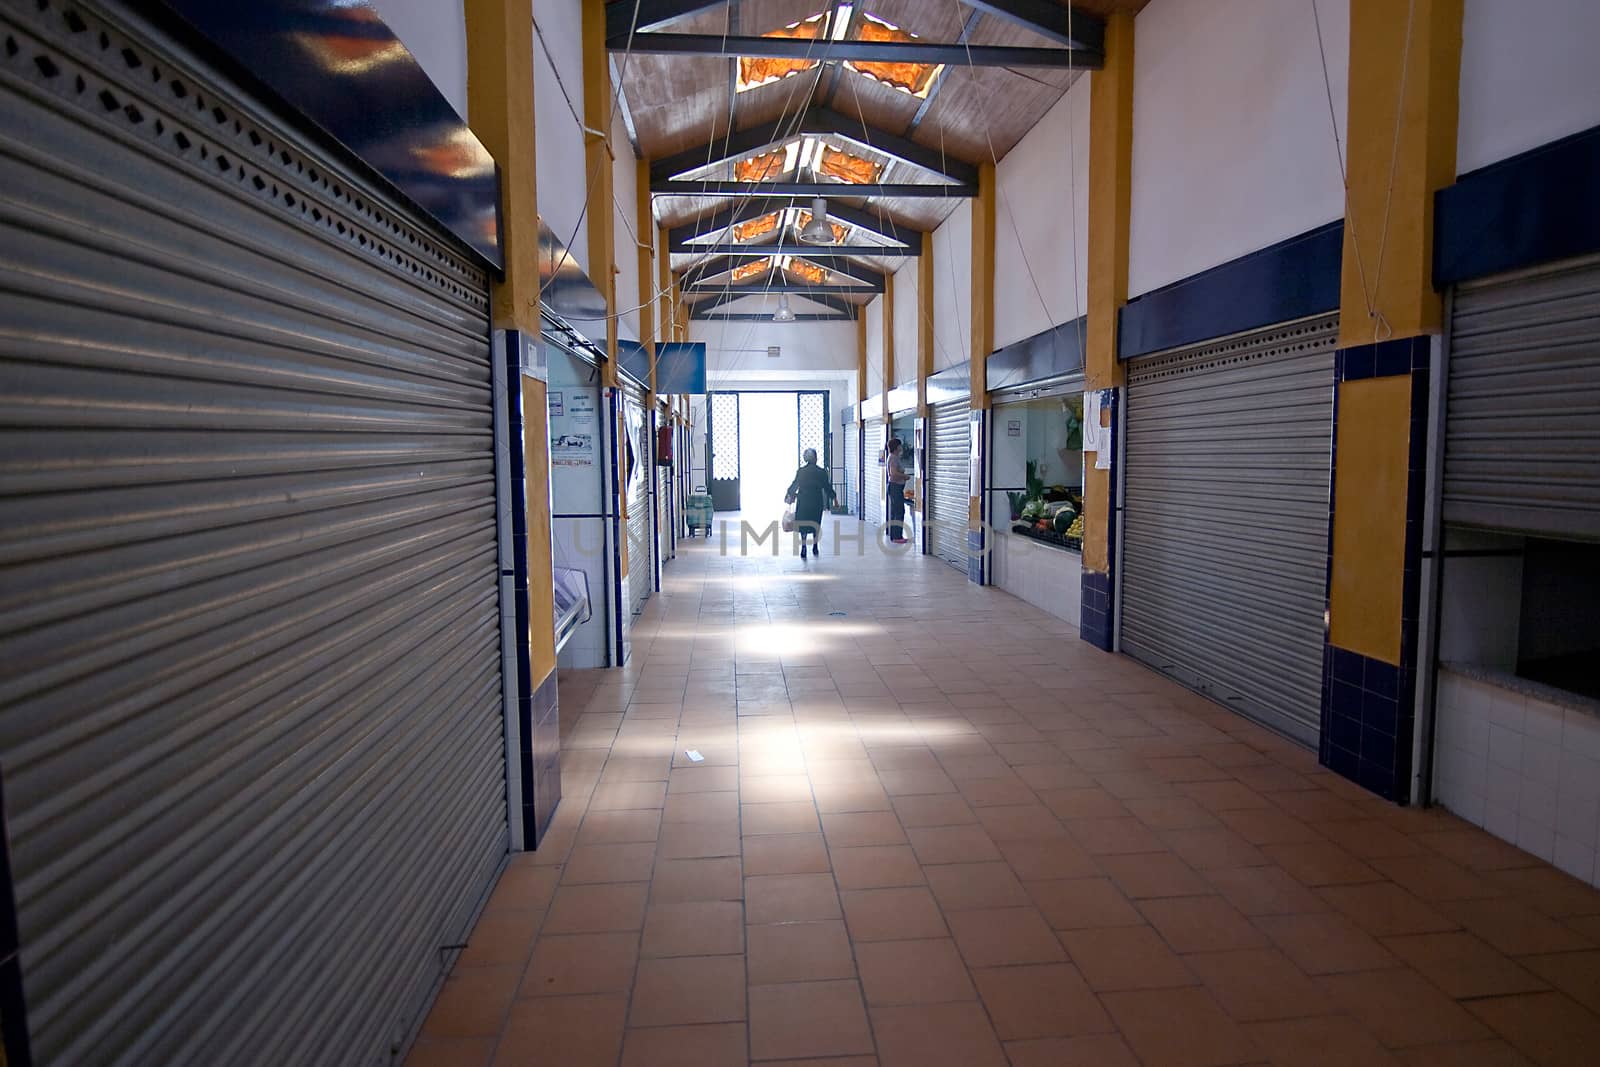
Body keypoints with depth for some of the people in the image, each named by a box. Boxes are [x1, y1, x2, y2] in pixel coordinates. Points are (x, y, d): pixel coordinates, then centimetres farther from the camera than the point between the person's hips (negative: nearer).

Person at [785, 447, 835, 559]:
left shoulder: (800, 471, -2)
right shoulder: (821, 472, -4)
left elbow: (794, 485, 6)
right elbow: (827, 487, -2)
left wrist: (789, 494, 21)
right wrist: (833, 497, 9)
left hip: (803, 501, 0)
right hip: (817, 501, 0)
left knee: (803, 525, 5)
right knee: (816, 524, 15)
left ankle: (804, 548, -6)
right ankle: (815, 546, 18)